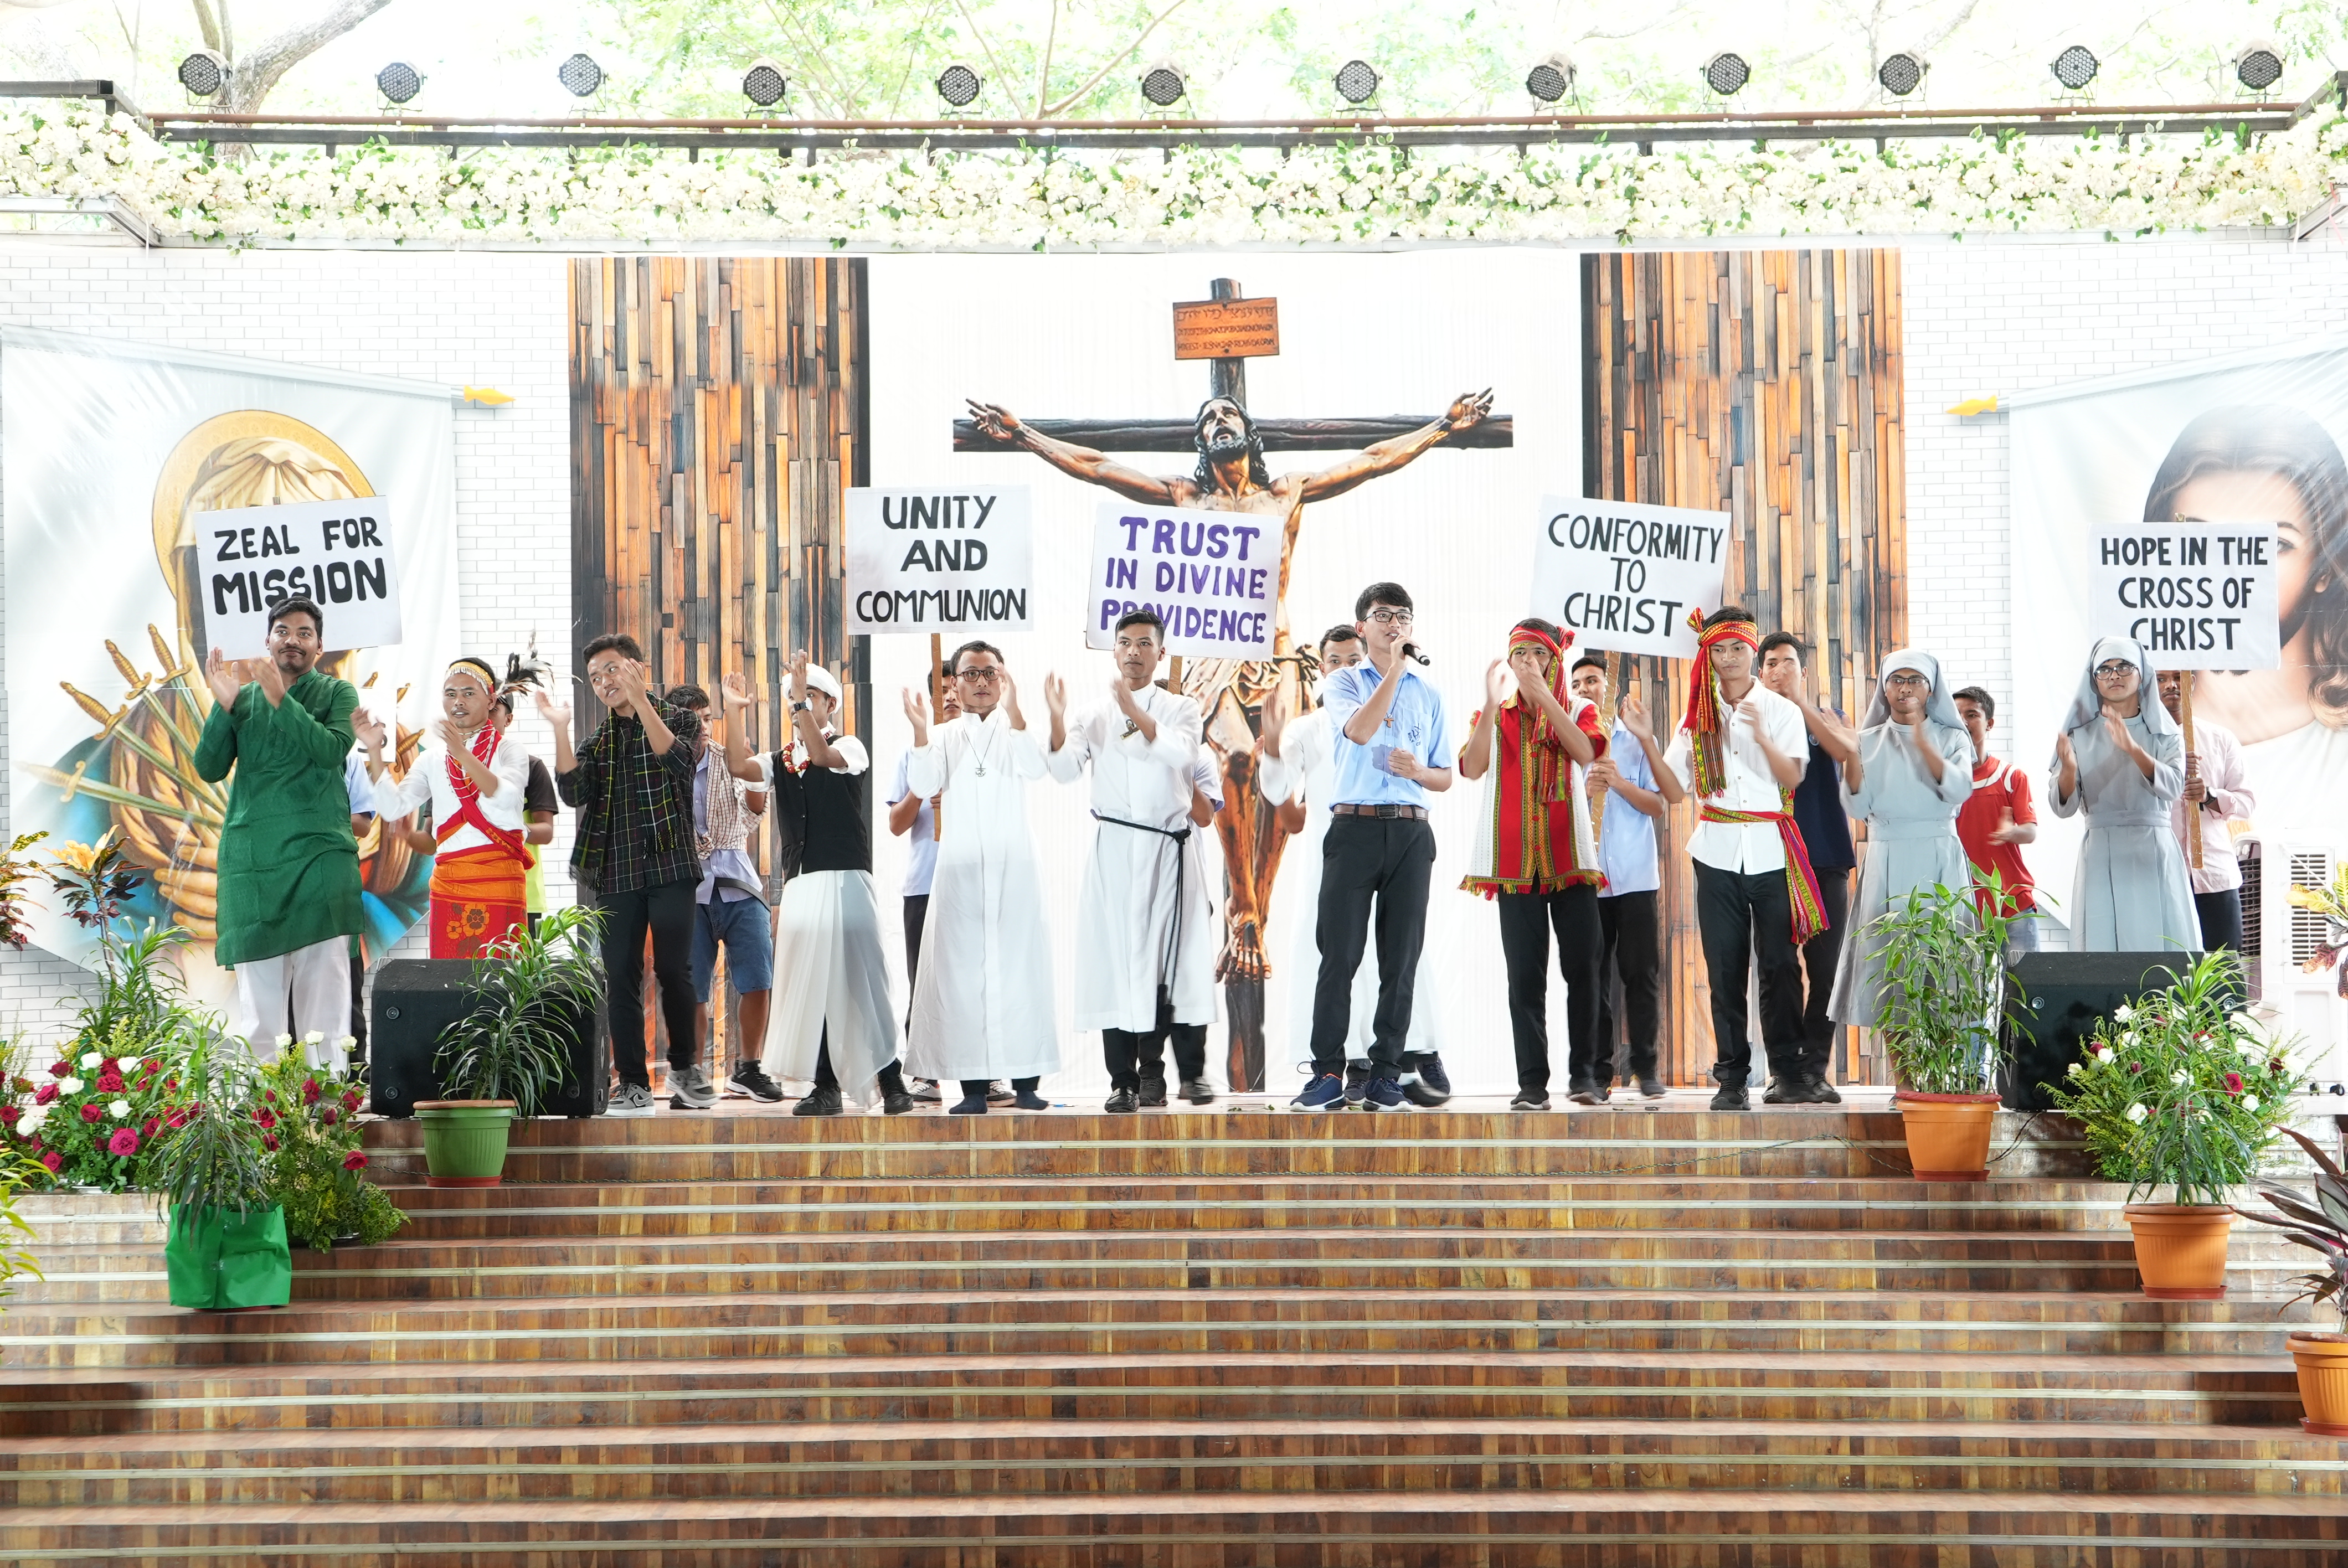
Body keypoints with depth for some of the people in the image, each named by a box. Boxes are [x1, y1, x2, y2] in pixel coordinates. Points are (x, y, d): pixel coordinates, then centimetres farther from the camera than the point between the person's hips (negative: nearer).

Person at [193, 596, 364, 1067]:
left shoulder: (337, 693, 8)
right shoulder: (244, 696, 15)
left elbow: (332, 751, -11)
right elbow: (209, 768, 5)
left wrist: (280, 698, -18)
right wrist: (224, 705, -8)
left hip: (320, 850, -2)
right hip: (251, 853, 2)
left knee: (324, 971, -7)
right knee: (257, 981, 0)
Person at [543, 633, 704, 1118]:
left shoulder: (679, 719, 6)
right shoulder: (598, 741, 16)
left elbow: (675, 758, -17)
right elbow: (575, 793, -1)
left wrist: (641, 701, -23)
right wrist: (560, 730, -10)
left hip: (671, 865, -4)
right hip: (617, 873, 4)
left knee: (673, 970, -6)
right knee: (621, 978, 0)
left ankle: (685, 1066, 13)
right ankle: (633, 1083, 4)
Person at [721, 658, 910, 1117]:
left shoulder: (849, 747, 1)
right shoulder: (782, 761, 16)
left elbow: (823, 757, -20)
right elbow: (740, 767, 0)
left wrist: (802, 700, -24)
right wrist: (737, 712, -5)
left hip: (845, 880, -5)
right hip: (800, 885, 5)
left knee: (860, 979, -7)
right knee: (811, 985, 2)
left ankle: (891, 1083, -3)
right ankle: (826, 1087, 5)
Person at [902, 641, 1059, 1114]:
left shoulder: (1015, 730, 8)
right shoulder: (943, 737, 10)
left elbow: (1035, 768, -13)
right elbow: (923, 786, -7)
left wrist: (1012, 709, -28)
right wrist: (920, 730, -23)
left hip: (1014, 867, -1)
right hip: (960, 868, 1)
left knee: (1020, 969, -4)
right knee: (963, 971, -4)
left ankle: (1026, 1083, -2)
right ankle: (973, 1087, -3)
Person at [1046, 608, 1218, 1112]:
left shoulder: (1181, 709, 8)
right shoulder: (1095, 715, 10)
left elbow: (1180, 753, -13)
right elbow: (1065, 770, -3)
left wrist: (1135, 712, -28)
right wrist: (1057, 721, -21)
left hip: (1171, 848, -1)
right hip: (1115, 848, 1)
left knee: (1181, 957, -4)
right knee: (1116, 959, -4)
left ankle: (1191, 1072, 4)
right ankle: (1125, 1080, -2)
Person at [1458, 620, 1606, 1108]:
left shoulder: (1578, 711, 11)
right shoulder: (1495, 715, 12)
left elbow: (1585, 752, -13)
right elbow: (1471, 767, -8)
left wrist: (1543, 694, -19)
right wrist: (1493, 702, -16)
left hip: (1571, 858, 0)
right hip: (1515, 861, 0)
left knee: (1582, 965, -5)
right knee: (1526, 975, -3)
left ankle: (1583, 1075, 3)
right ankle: (1532, 1082, -2)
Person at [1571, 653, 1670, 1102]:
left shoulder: (1637, 739, 8)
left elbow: (1658, 807, 2)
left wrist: (1619, 782, -12)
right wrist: (1584, 791, -12)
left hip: (1635, 875, -1)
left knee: (1642, 973, -1)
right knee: (1593, 976, -1)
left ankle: (1644, 1064, 6)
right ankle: (1600, 1068, 3)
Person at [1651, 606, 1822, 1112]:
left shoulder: (1781, 710, 6)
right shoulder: (1699, 716, 11)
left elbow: (1792, 777, -7)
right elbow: (1675, 790, 4)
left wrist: (1761, 736, -21)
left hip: (1771, 849, -2)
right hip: (1718, 852, 2)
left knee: (1780, 963, -2)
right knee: (1725, 966, 0)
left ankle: (1789, 1067, 5)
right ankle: (1732, 1075, 3)